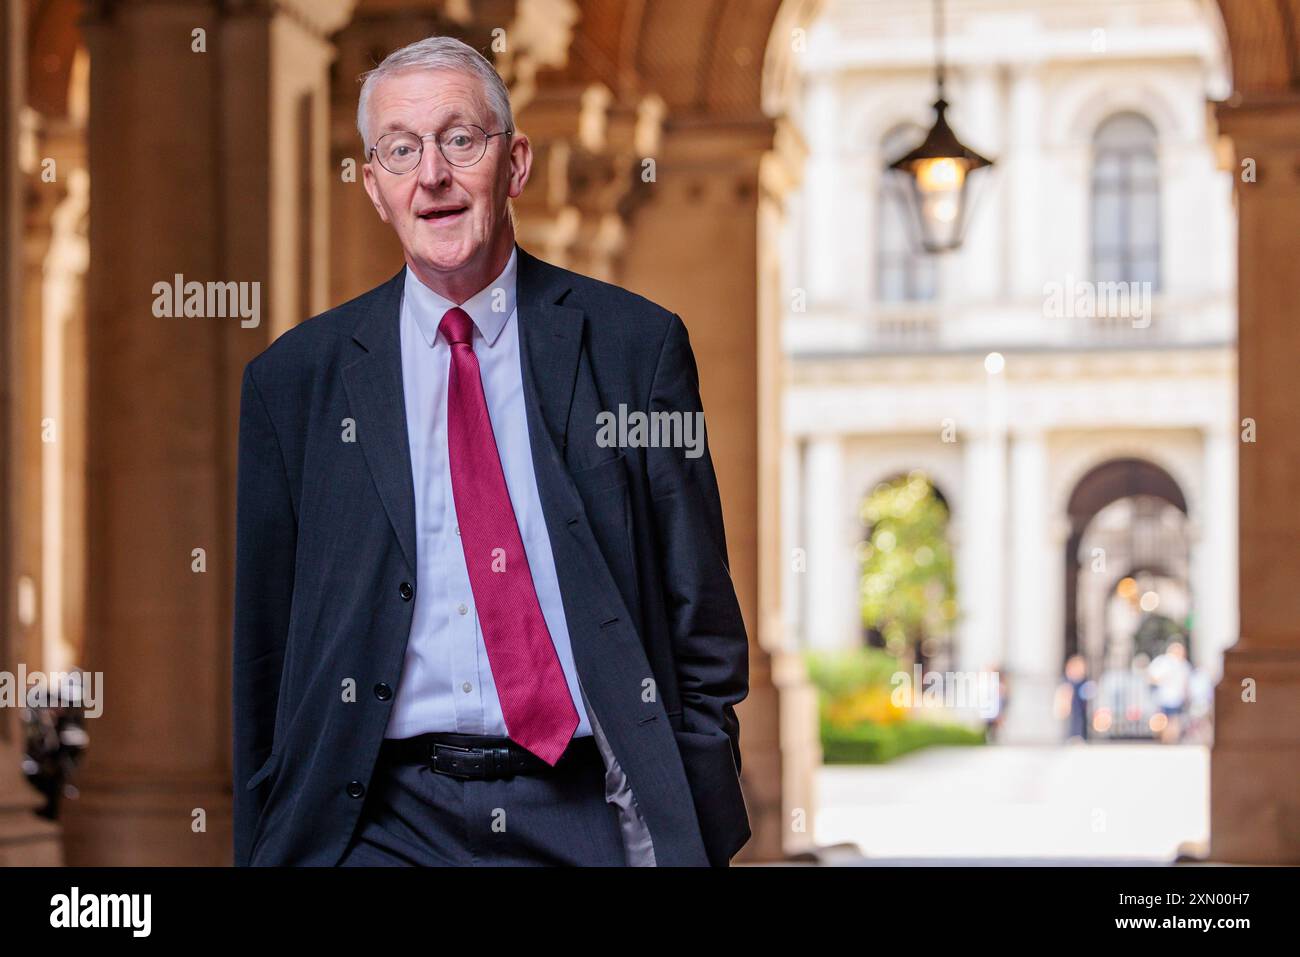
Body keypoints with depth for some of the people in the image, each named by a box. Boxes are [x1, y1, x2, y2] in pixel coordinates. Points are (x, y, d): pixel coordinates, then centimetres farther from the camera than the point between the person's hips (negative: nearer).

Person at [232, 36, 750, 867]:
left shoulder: (635, 346, 7)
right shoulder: (294, 380, 8)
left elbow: (704, 624, 7)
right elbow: (264, 652, 11)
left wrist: (705, 839, 1)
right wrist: (264, 844, 4)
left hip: (592, 815, 1)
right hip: (387, 820, 0)